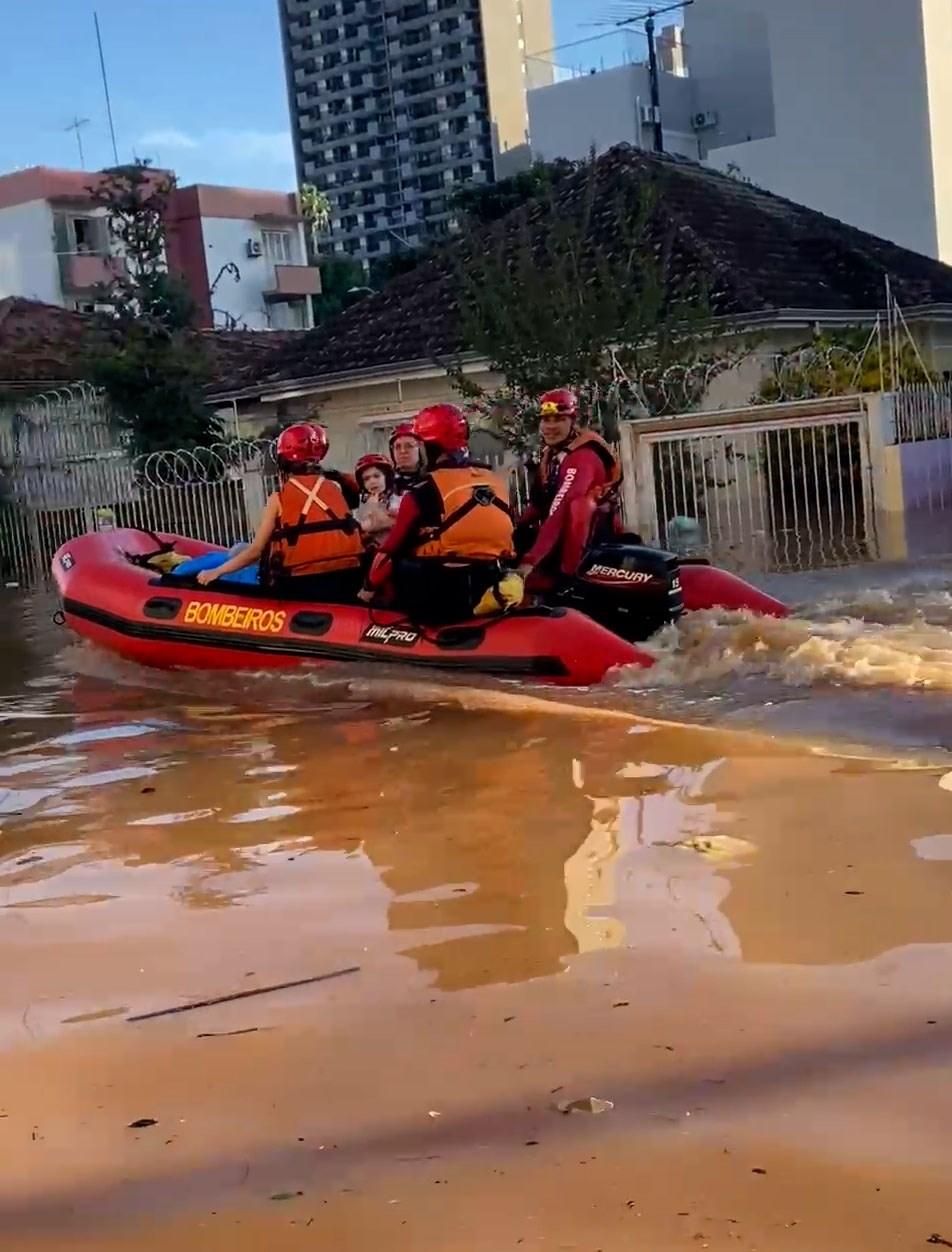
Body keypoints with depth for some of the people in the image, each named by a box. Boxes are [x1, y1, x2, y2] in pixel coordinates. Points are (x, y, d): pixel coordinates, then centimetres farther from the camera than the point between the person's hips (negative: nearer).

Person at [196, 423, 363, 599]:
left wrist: (217, 571, 14)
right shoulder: (336, 487, 8)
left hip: (303, 583, -2)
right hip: (344, 577, 2)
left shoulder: (280, 498, 2)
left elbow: (256, 550, 4)